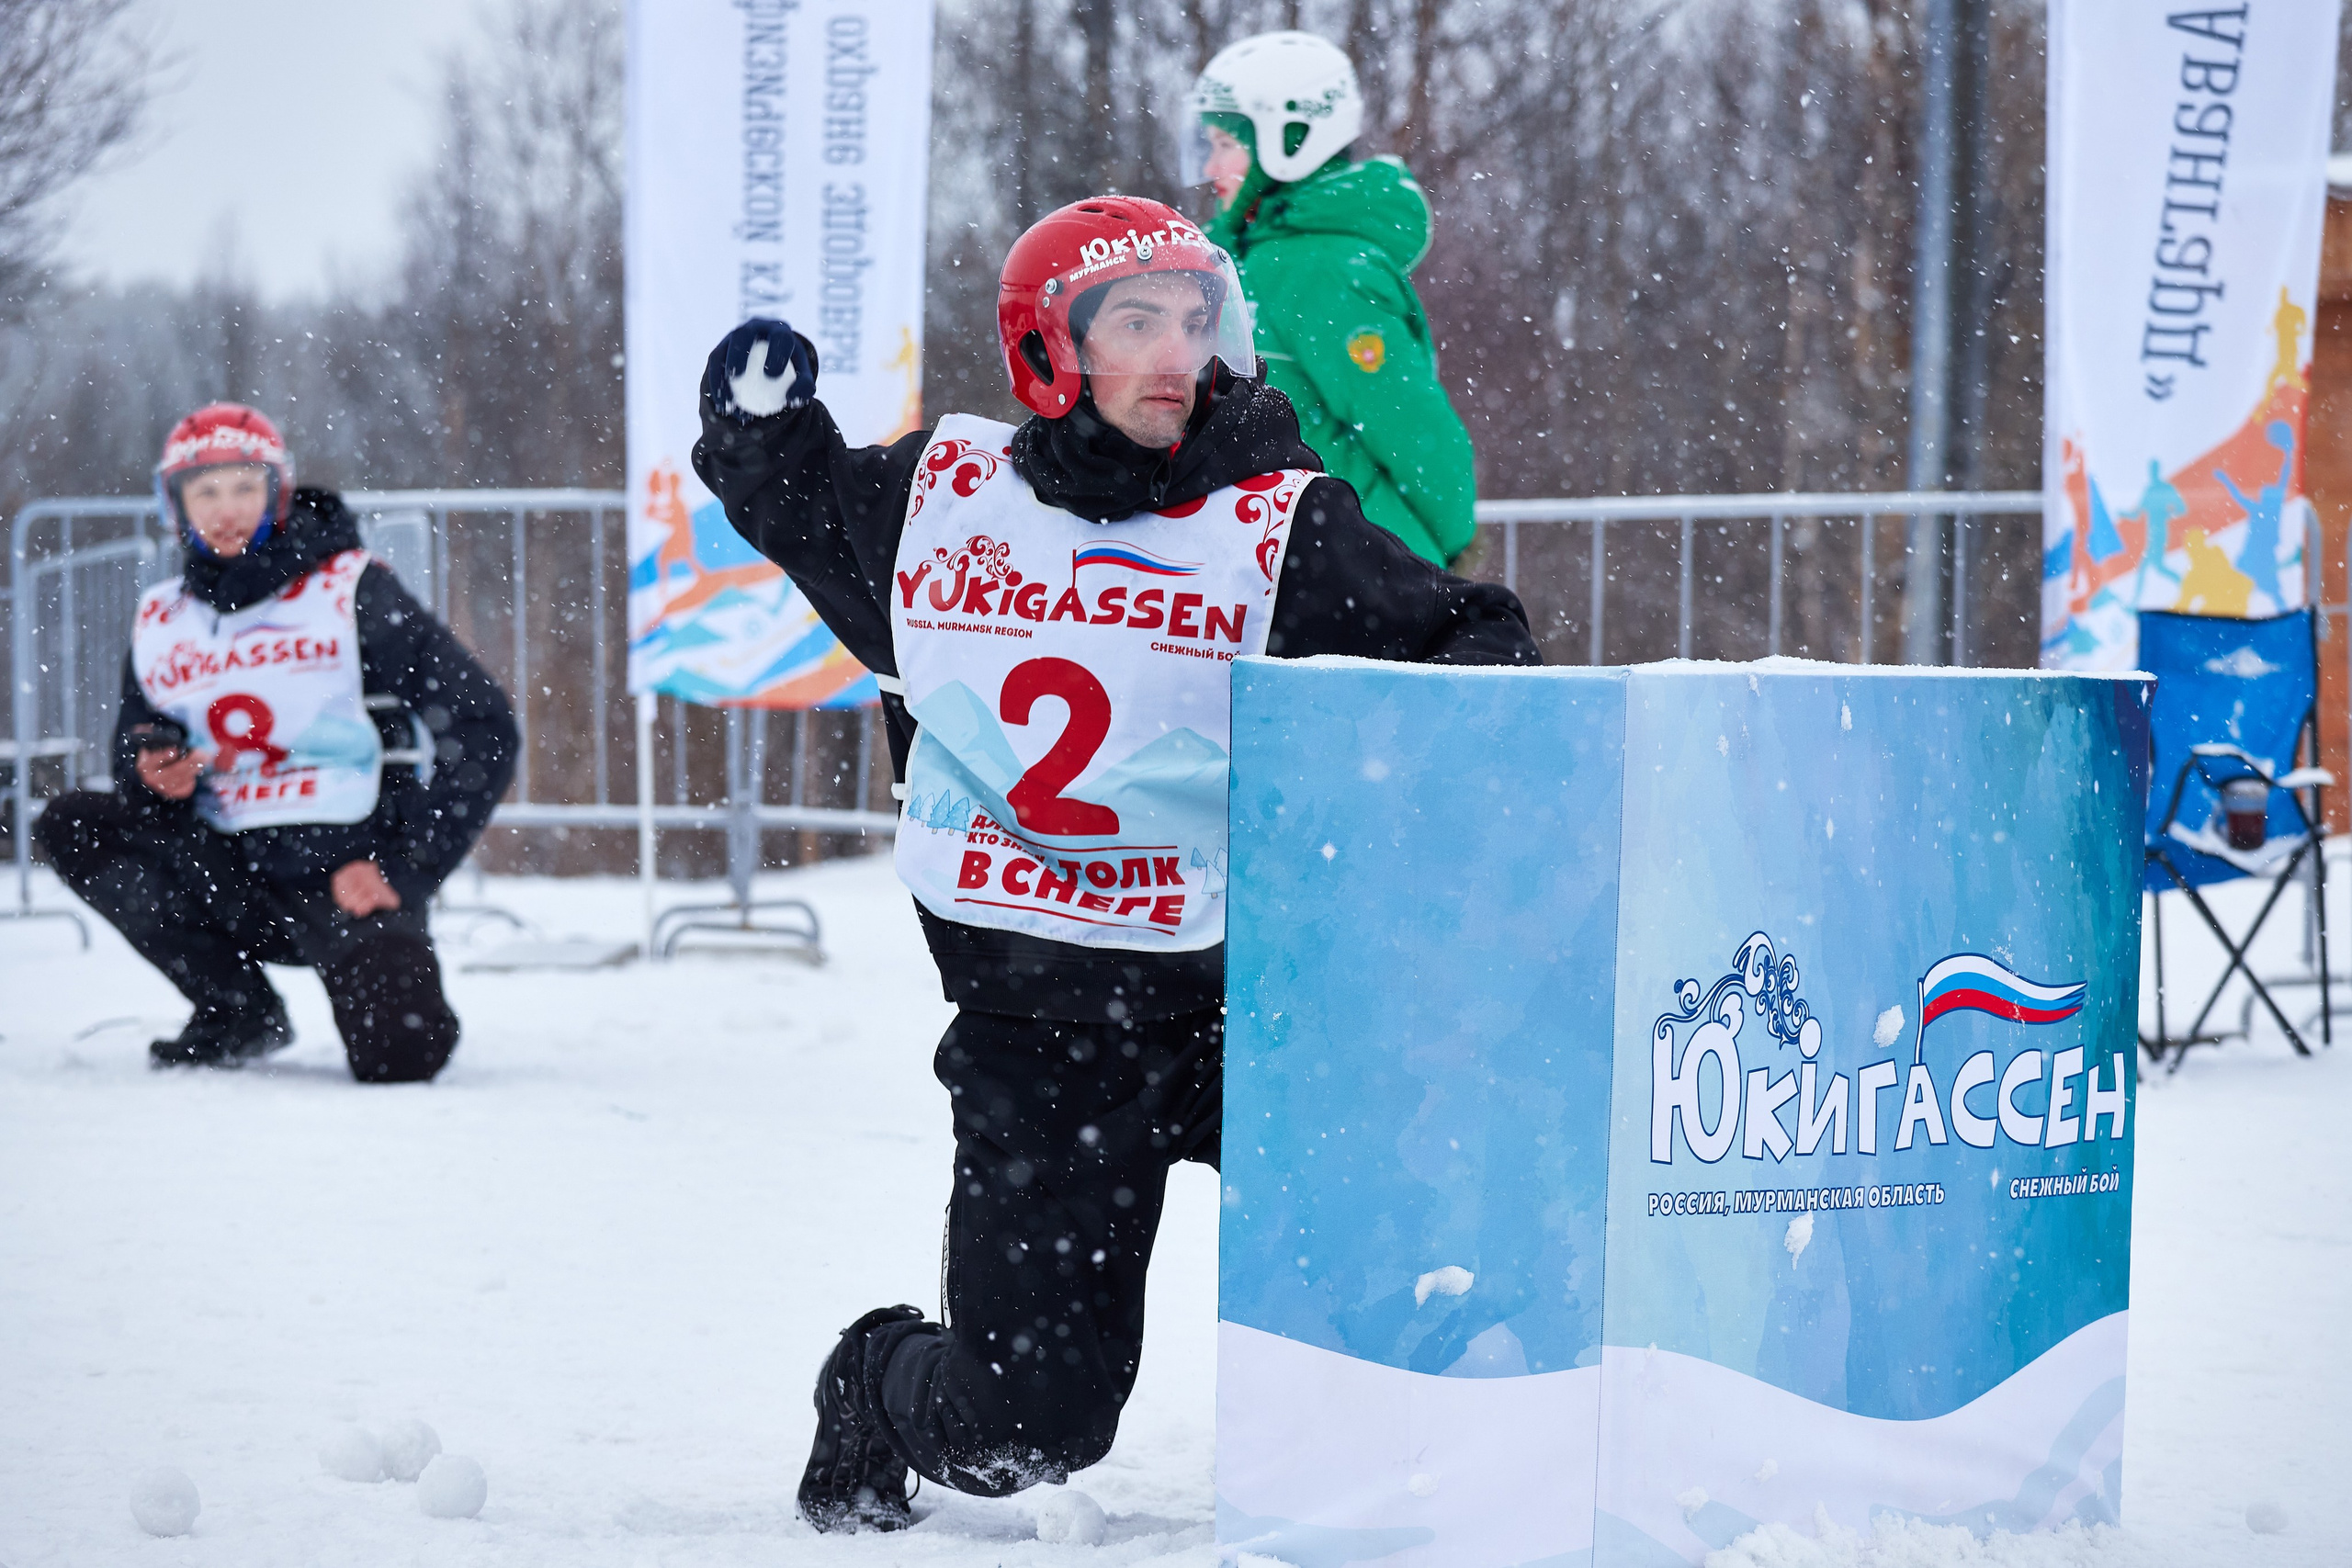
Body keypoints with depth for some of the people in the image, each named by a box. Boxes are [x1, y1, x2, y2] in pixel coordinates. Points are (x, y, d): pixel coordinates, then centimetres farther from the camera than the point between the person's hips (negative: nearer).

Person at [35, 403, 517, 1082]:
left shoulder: (350, 590, -6)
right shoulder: (160, 621, 8)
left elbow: (480, 726, -8)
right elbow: (137, 762, 17)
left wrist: (402, 868, -13)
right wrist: (150, 776, -10)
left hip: (346, 873, -5)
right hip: (228, 876, 5)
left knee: (399, 1055, -27)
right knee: (71, 827, -15)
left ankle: (398, 985, 13)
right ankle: (236, 1010, -2)